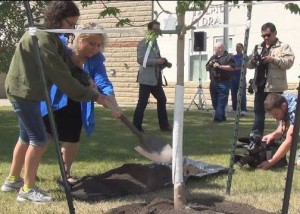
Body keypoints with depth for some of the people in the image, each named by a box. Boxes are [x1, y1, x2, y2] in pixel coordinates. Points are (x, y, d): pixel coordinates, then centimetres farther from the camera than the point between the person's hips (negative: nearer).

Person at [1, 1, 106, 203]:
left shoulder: (48, 33, 9)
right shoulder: (42, 37, -24)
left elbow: (62, 65, 13)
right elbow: (60, 74, -26)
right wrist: (91, 94, -22)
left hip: (26, 91, 10)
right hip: (24, 92, -10)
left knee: (27, 137, 19)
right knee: (39, 140, -7)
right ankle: (28, 189, 2)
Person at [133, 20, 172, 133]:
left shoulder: (155, 44, 19)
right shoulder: (143, 43, -7)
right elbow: (141, 59, -20)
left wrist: (163, 63, 6)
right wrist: (157, 61, -22)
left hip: (155, 78, 9)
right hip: (146, 78, -9)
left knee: (162, 100, 10)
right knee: (142, 102, -7)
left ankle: (164, 125, 18)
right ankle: (136, 126, -1)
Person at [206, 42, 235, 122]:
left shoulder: (228, 57, 0)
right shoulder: (213, 57, 21)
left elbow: (231, 67, -13)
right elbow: (207, 68, 25)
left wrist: (220, 66, -16)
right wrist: (210, 64, 3)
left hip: (223, 82, -7)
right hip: (213, 82, 7)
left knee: (222, 101, -12)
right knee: (215, 101, 8)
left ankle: (218, 117, -18)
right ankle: (222, 117, 18)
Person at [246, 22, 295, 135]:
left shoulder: (283, 47, 1)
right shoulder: (258, 47, 18)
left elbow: (289, 62, -12)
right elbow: (249, 64, 17)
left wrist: (273, 59, -22)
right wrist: (253, 61, -6)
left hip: (275, 86, -5)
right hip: (260, 86, 5)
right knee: (258, 112, 9)